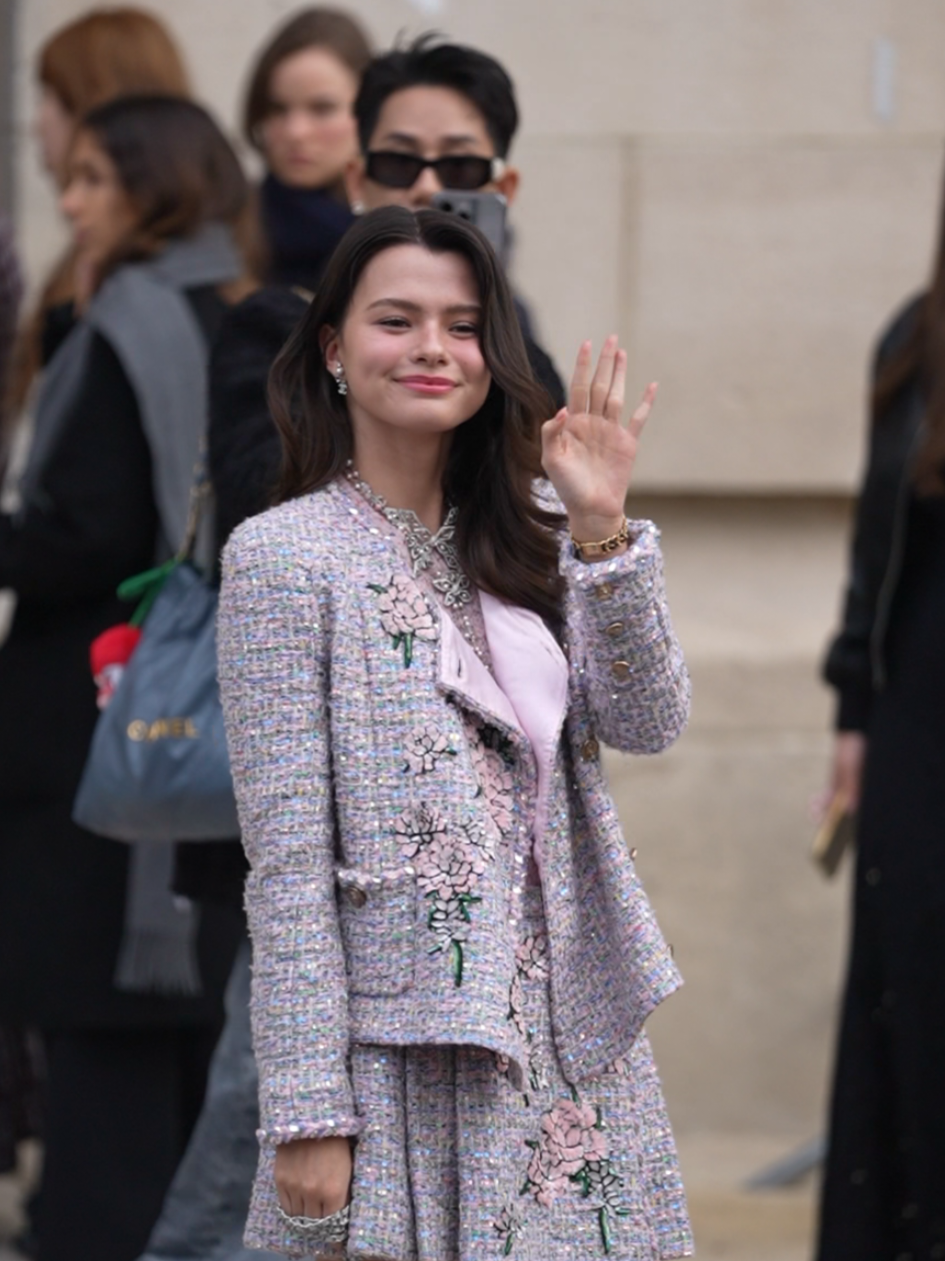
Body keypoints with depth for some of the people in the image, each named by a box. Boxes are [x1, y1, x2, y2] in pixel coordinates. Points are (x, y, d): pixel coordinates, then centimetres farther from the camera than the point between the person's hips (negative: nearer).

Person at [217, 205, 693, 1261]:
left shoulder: (528, 534, 10)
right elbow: (286, 856, -10)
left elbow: (648, 724, -2)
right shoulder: (282, 556, -7)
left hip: (571, 1027, 5)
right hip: (400, 1046, -5)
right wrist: (306, 1112, -14)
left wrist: (601, 529, -14)